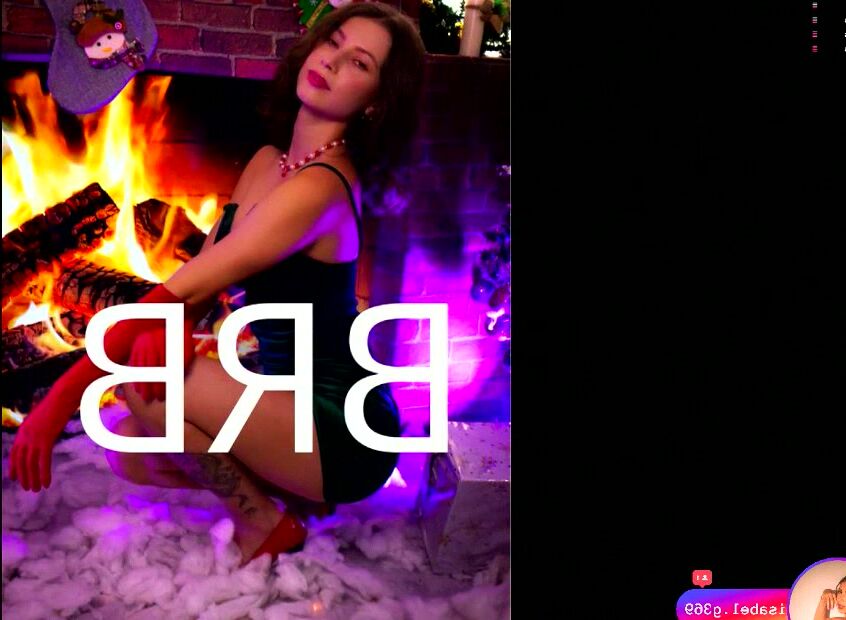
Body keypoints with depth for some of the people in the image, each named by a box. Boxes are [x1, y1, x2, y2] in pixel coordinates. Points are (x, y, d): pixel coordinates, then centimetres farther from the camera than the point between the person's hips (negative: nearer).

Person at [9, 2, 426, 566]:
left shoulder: (320, 187, -23)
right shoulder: (267, 161, 6)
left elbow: (182, 292, -24)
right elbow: (197, 286, 4)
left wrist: (61, 398, -22)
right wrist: (163, 331, -20)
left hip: (344, 432, -8)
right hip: (295, 410, 8)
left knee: (140, 376, -22)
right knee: (128, 450, 4)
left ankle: (262, 523, -2)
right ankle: (296, 486, 13)